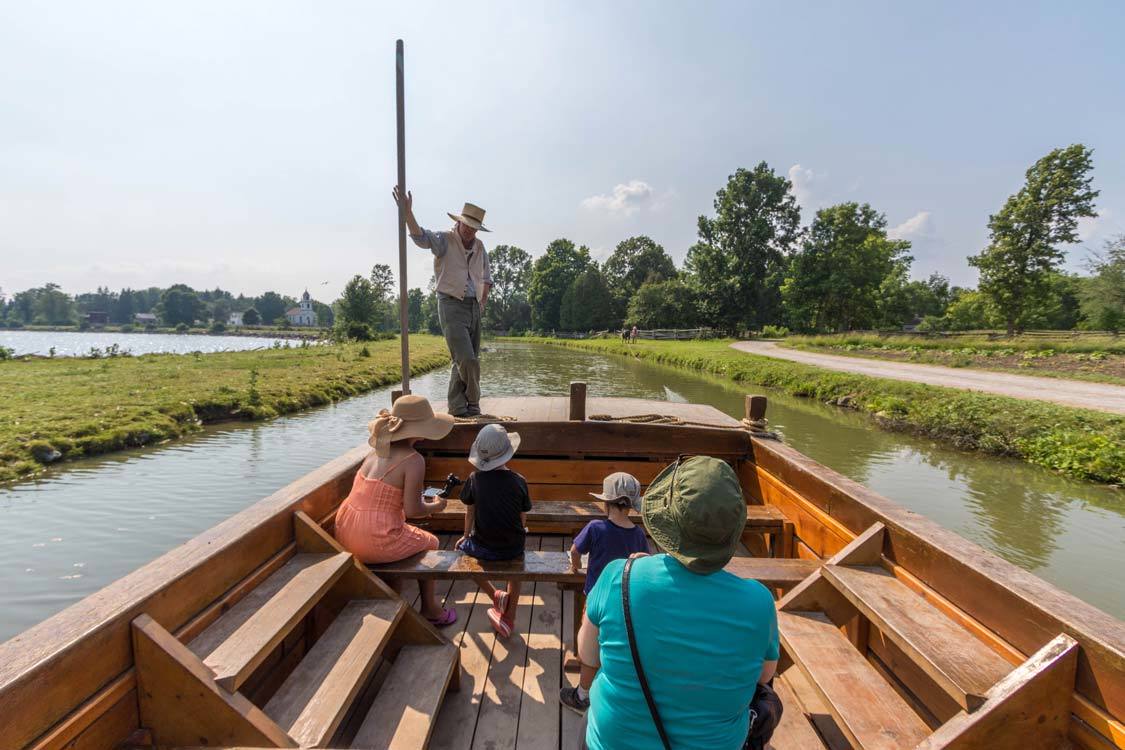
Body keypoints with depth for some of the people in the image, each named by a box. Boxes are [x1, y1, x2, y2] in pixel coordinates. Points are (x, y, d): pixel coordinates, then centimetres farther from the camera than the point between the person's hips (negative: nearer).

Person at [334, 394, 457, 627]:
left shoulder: (379, 449, 6)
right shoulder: (414, 460, -17)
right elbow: (412, 510, -16)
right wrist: (436, 506, 6)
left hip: (345, 535, 7)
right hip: (375, 540, -7)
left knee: (401, 540, 34)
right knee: (430, 543, 20)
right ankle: (429, 609, 33)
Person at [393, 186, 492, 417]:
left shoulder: (479, 246, 13)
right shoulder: (444, 240, -4)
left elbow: (487, 277, 24)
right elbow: (420, 237, -23)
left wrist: (483, 302, 14)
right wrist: (407, 212, -39)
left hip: (474, 307, 6)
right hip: (452, 306, -6)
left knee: (466, 360, 8)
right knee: (467, 359, -14)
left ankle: (457, 407, 19)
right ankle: (473, 402, 7)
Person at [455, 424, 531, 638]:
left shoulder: (475, 479, -9)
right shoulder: (519, 481, -8)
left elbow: (470, 512, 3)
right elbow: (523, 518, 0)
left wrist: (466, 536, 21)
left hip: (483, 547, -1)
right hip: (512, 547, 1)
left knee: (463, 548, 31)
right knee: (516, 557, 34)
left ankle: (495, 595, 19)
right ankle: (509, 618, 34)